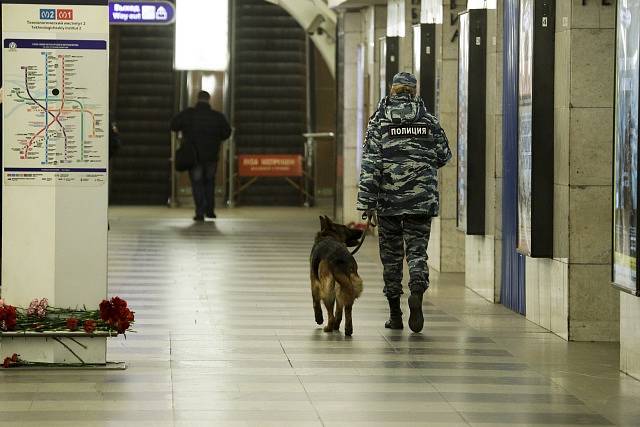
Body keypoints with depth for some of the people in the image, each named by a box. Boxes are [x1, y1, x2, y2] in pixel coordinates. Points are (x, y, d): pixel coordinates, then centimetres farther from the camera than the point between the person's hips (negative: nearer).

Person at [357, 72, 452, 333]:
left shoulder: (379, 121, -2)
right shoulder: (428, 120, 4)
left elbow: (370, 164, -8)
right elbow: (444, 155, 12)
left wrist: (366, 201, -8)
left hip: (388, 198, -1)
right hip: (422, 198, 1)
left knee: (391, 254, 10)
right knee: (417, 250, 3)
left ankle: (395, 315, 13)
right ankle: (417, 291, -28)